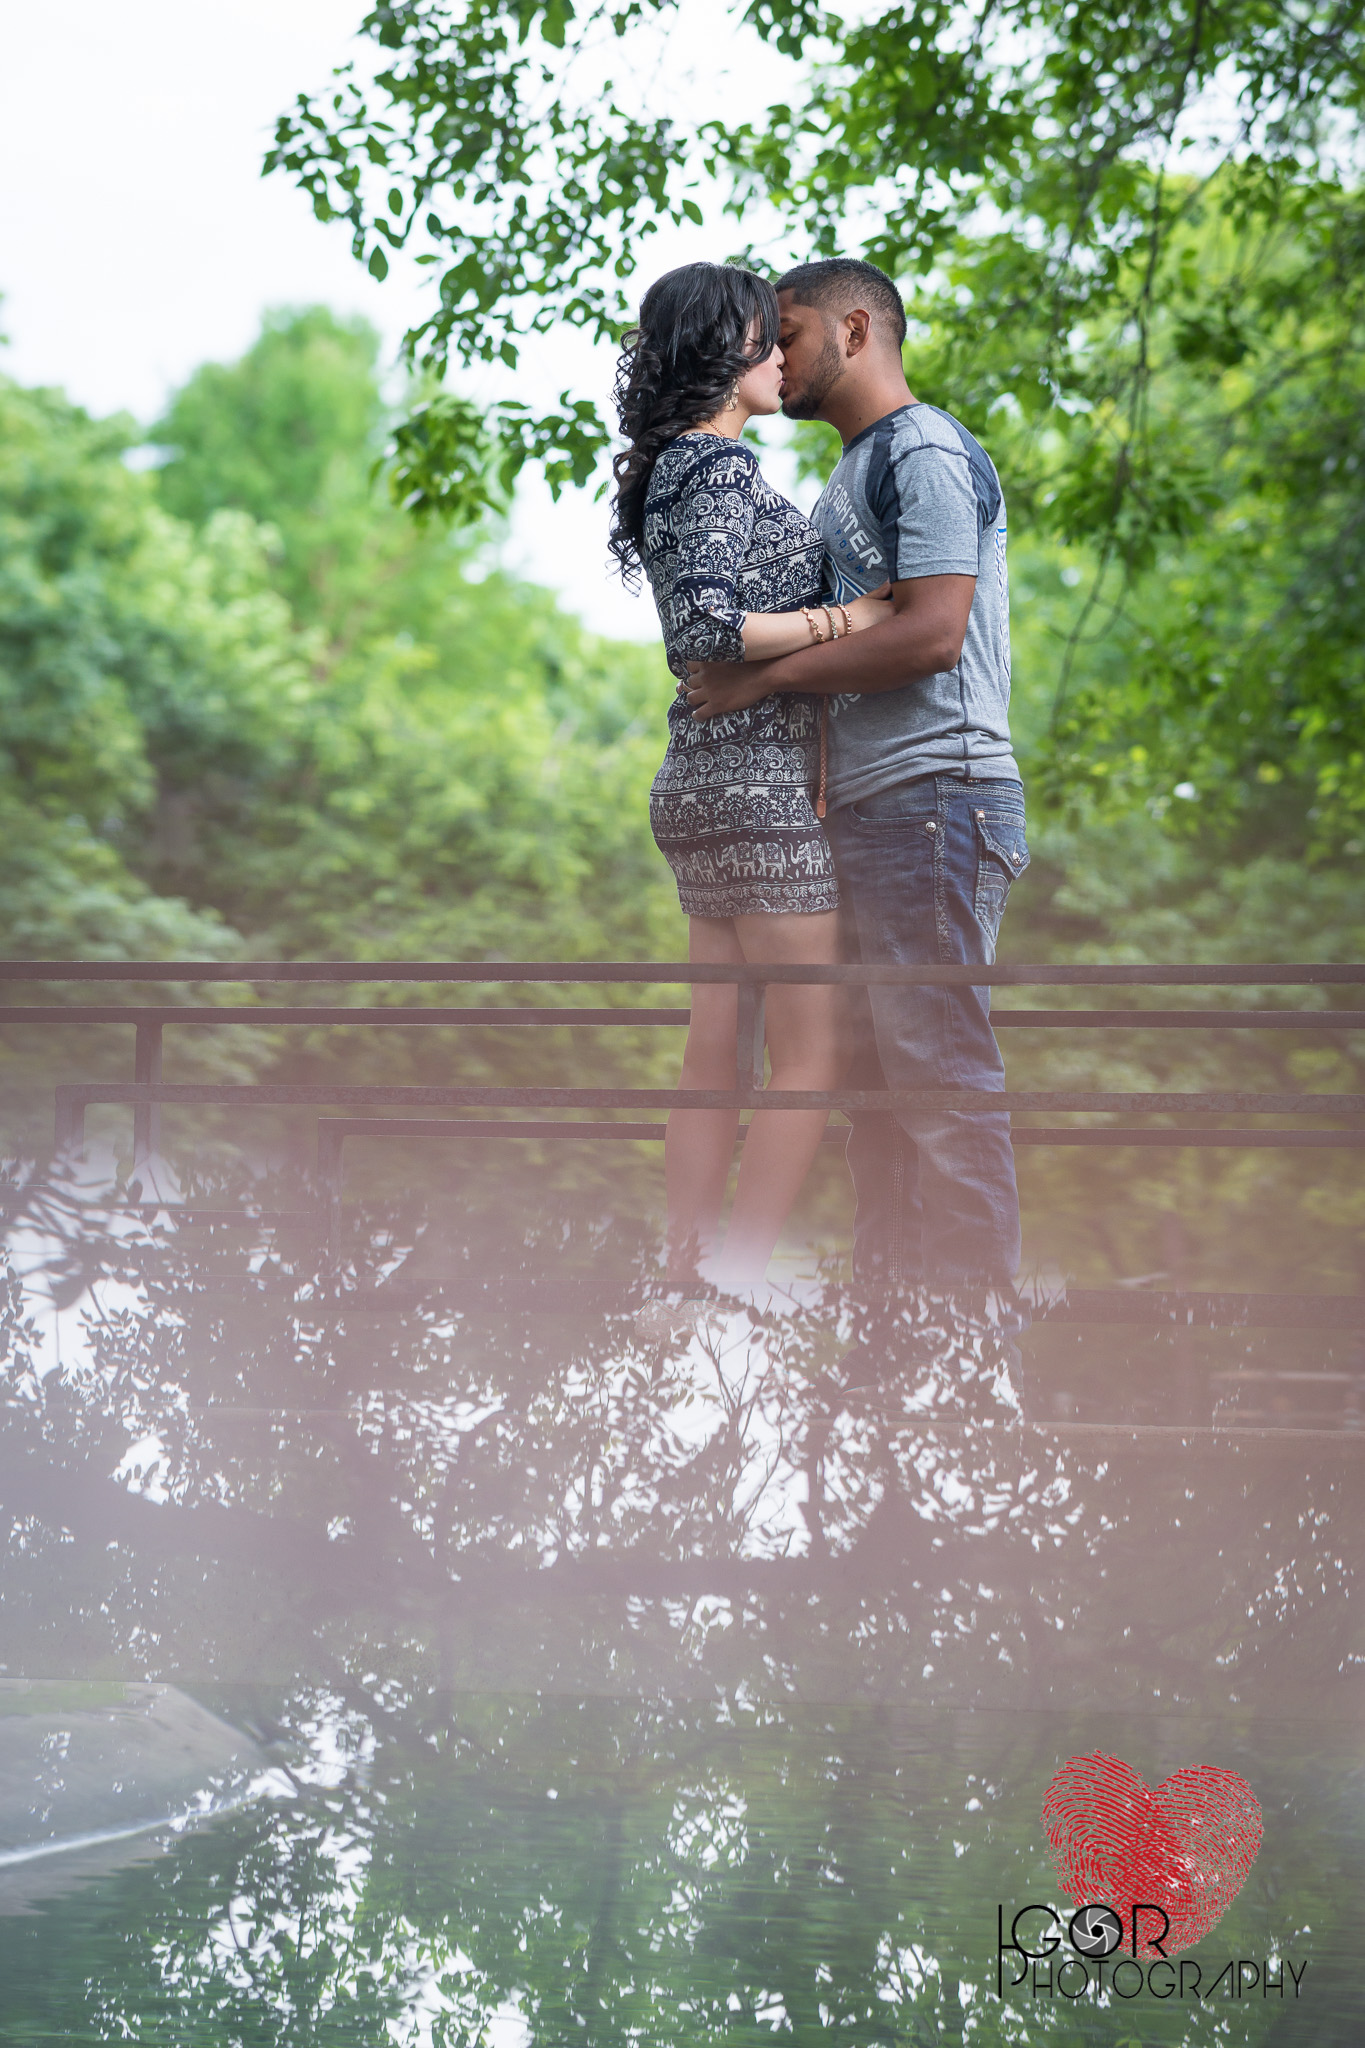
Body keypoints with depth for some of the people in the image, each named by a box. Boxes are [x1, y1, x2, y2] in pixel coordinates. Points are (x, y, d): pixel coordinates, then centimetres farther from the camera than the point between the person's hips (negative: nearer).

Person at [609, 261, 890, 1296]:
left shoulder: (681, 469, 18)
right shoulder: (723, 468, -12)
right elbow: (706, 629, -23)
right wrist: (848, 618, -16)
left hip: (702, 784, 10)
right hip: (761, 783, -10)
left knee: (716, 1054, 9)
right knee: (818, 1048, -7)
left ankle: (687, 1281, 10)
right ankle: (734, 1283, -8)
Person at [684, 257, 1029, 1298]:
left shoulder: (927, 451, -8)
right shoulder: (852, 476, 23)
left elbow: (931, 633, -20)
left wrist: (759, 677, -15)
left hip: (933, 794, -10)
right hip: (869, 811, 10)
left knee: (939, 1065, -10)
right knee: (874, 1074, 9)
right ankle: (886, 1292, 14)